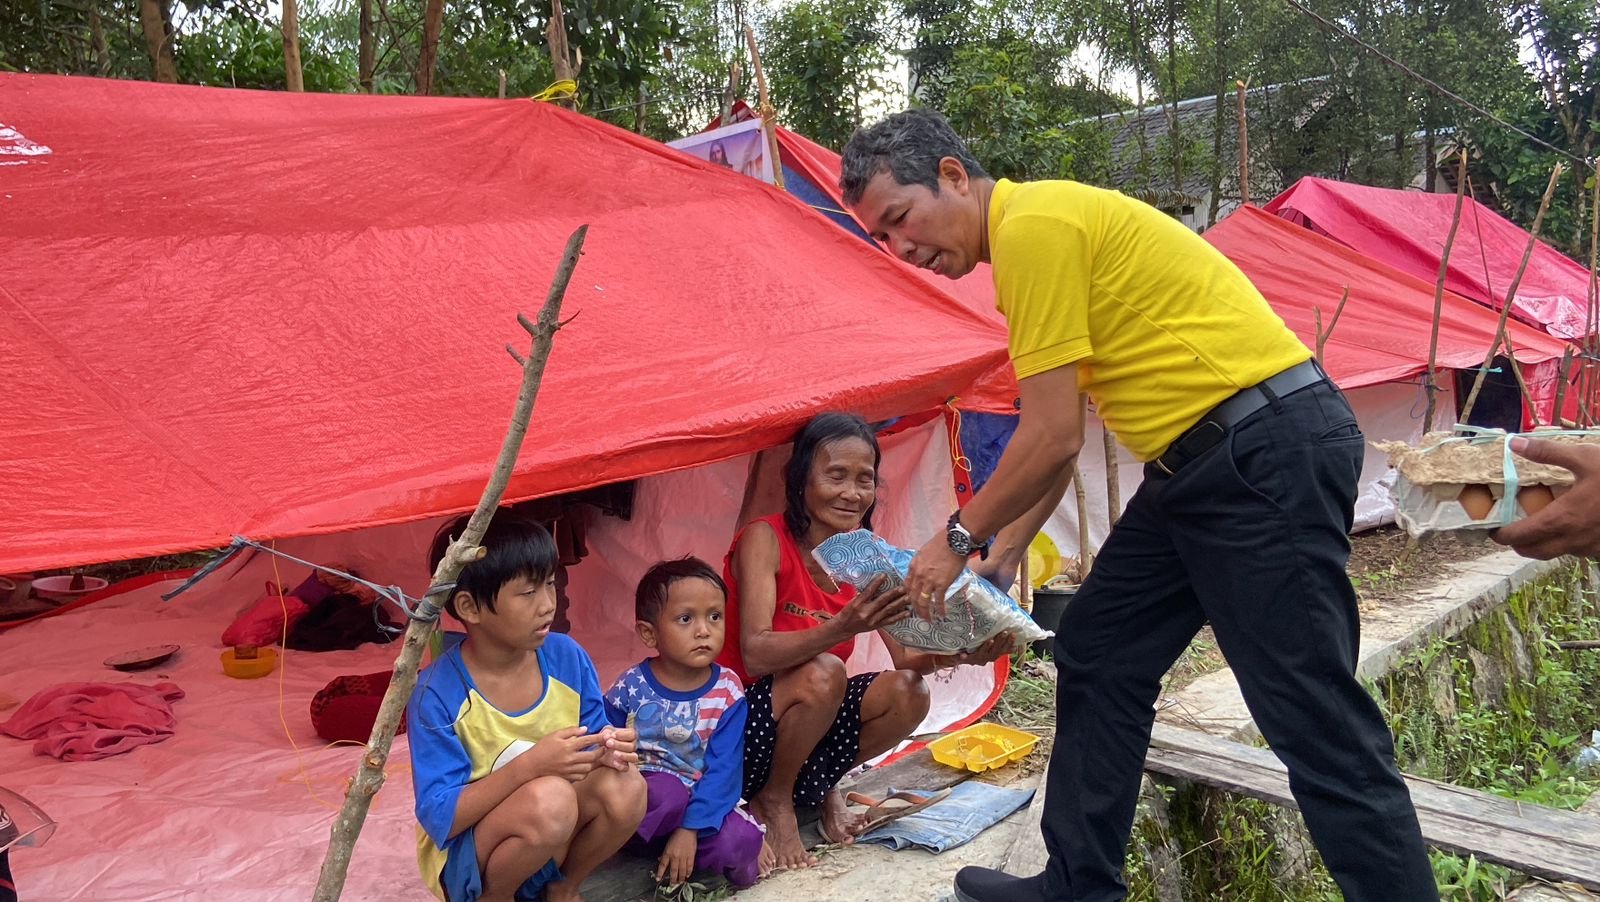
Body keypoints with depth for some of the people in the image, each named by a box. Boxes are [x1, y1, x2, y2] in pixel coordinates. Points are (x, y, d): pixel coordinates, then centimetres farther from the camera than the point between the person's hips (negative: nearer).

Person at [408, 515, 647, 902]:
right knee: (549, 799, -35)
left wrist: (607, 749, -22)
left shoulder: (567, 657, -9)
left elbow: (592, 750, 2)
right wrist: (528, 766, -34)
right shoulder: (438, 694, -22)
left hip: (554, 843, 5)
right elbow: (438, 817, -22)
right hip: (463, 858, -5)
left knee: (624, 787, -25)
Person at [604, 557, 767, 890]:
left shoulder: (727, 692, -9)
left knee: (740, 843, -26)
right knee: (668, 792, -36)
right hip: (644, 793, -3)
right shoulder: (629, 689, -10)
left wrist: (690, 829, -23)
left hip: (701, 800, 3)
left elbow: (724, 769, -14)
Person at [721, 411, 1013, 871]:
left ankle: (821, 786, 6)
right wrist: (843, 627, -46)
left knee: (908, 693, -18)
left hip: (812, 720, 5)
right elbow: (755, 655, -31)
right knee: (822, 673, -32)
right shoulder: (765, 539, -19)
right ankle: (773, 800, -7)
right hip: (740, 721, -5)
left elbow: (906, 655, -8)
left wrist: (953, 653, -31)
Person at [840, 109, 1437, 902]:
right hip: (1198, 462, 10)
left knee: (1315, 719, -6)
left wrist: (958, 539, -4)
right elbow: (1059, 433, 18)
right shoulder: (1029, 230, 15)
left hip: (1269, 448, -10)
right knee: (1095, 658, 14)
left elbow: (1052, 438, -17)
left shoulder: (1033, 222, -15)